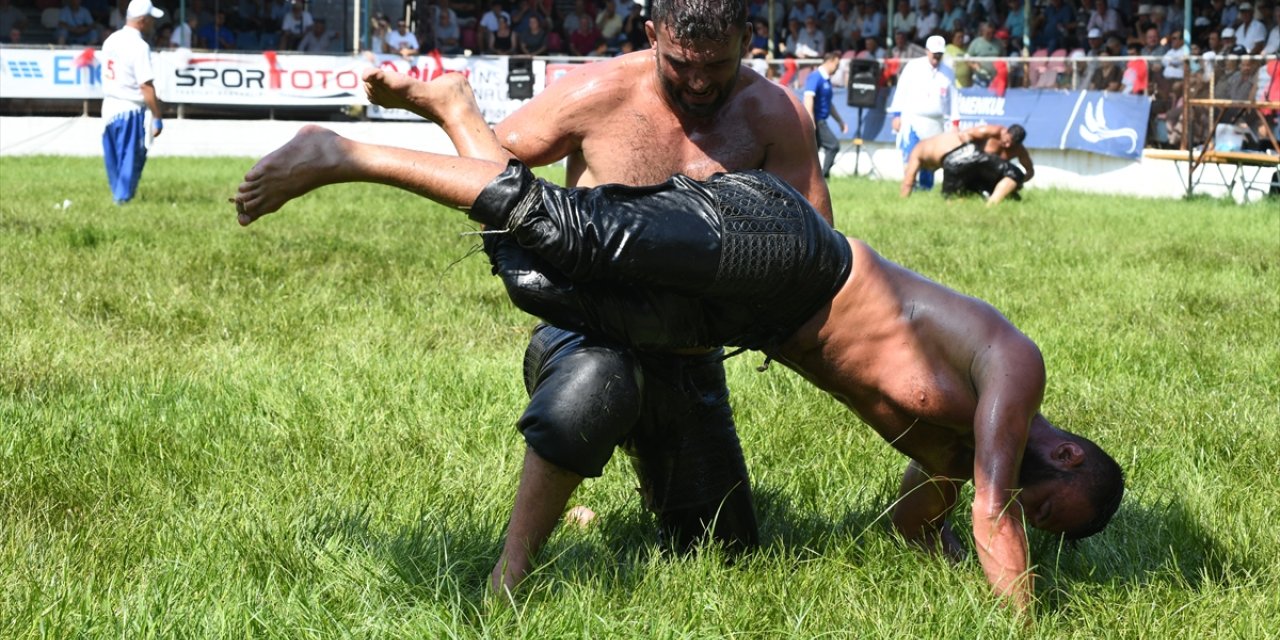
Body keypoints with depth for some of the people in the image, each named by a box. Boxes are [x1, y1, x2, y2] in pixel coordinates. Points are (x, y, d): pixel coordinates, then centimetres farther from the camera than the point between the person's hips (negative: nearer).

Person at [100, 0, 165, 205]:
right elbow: (146, 86, -19)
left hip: (109, 106, 8)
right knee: (131, 157, -1)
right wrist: (157, 117, -15)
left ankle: (117, 194, 23)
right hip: (130, 110, -8)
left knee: (113, 156, 15)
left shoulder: (110, 40, 10)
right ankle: (123, 198, -1)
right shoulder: (139, 46, -15)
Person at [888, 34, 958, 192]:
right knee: (911, 155, -16)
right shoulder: (913, 66, 1)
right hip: (912, 120, -3)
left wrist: (955, 122, 5)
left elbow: (953, 98, 11)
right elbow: (901, 91, 2)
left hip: (935, 124, 3)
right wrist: (897, 115, -3)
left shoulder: (948, 72, 8)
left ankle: (925, 188, 10)